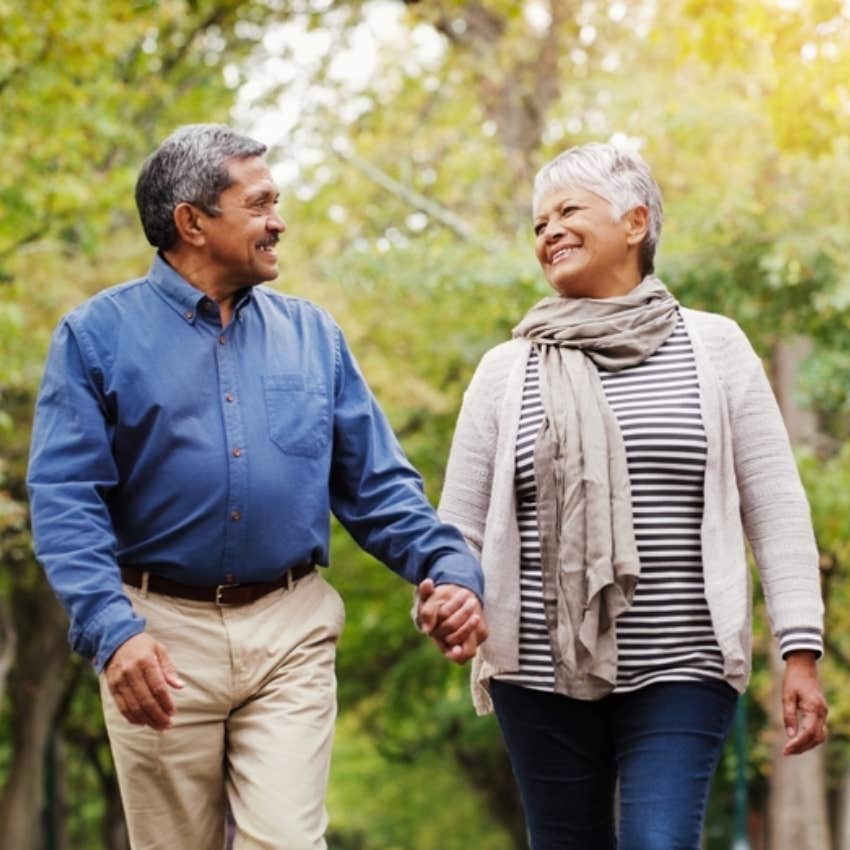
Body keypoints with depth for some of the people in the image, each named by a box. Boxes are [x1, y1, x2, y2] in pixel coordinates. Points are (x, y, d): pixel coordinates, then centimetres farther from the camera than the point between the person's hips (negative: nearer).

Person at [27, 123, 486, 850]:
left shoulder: (312, 334, 10)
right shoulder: (98, 335, -1)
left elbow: (377, 484, 10)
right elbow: (65, 501, -9)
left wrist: (451, 567, -8)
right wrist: (111, 629, -23)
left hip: (291, 632, 2)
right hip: (162, 634, -2)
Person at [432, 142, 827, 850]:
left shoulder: (714, 348, 4)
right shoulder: (507, 369, 8)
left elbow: (775, 507, 2)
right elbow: (459, 526, 7)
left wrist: (801, 651, -6)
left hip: (682, 674, -2)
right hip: (541, 675, 2)